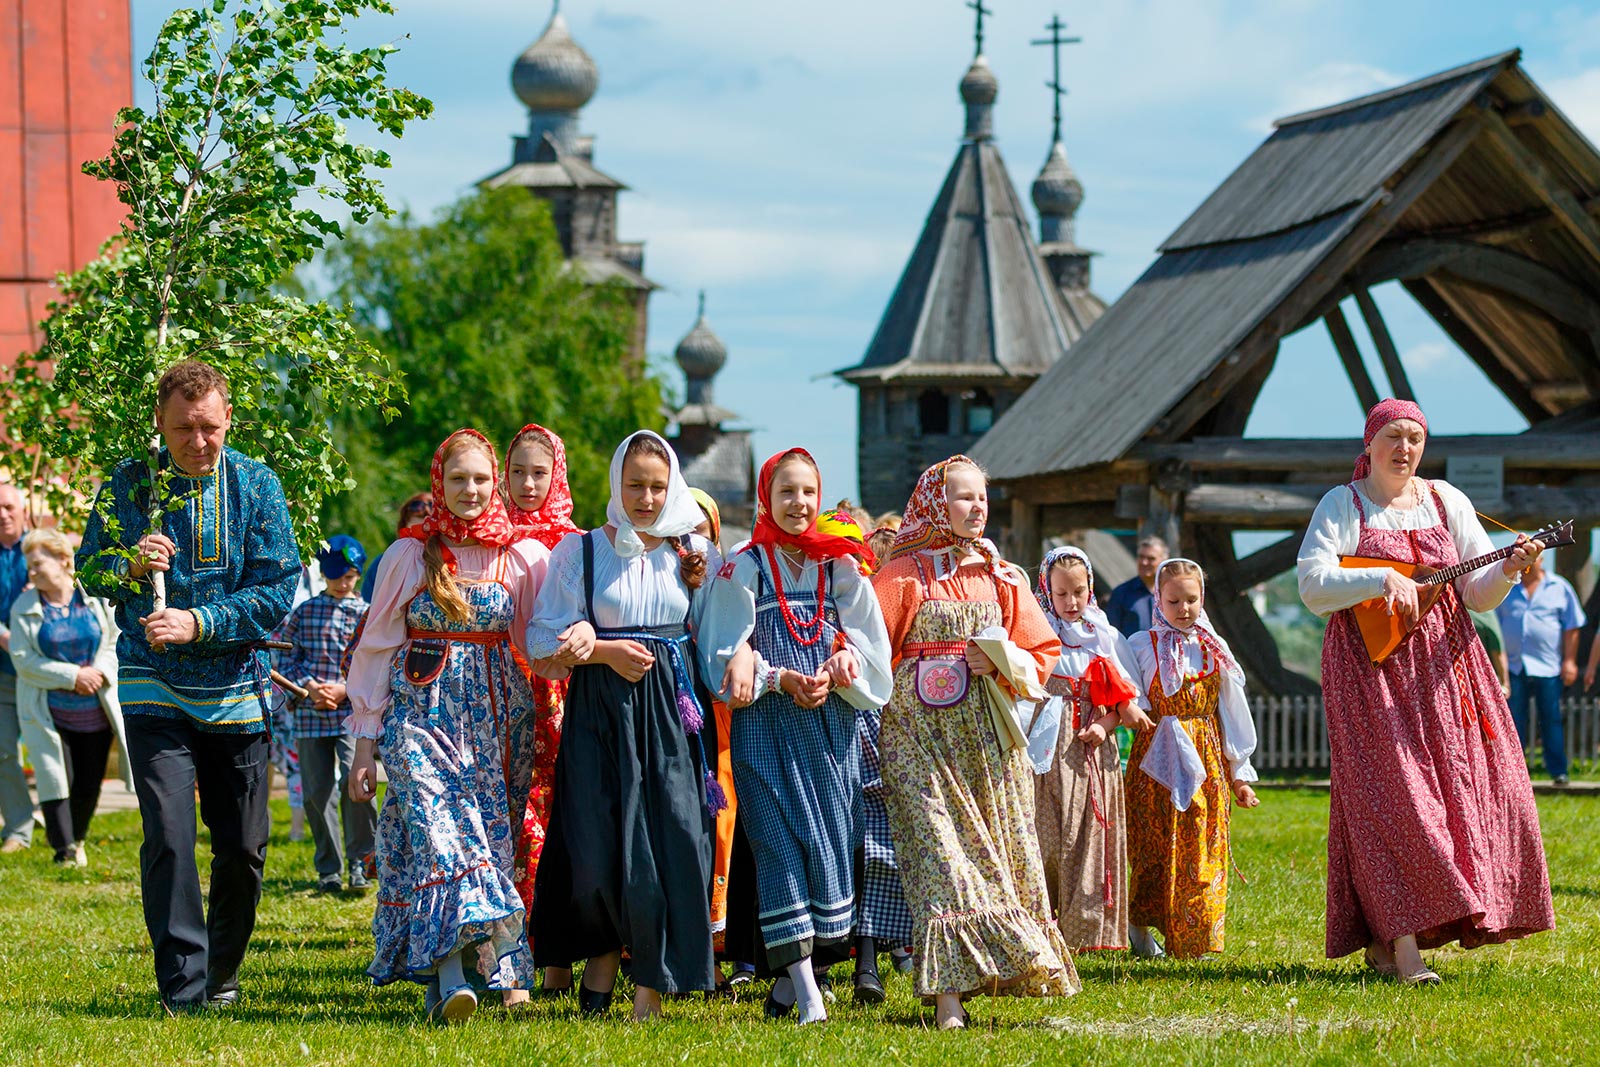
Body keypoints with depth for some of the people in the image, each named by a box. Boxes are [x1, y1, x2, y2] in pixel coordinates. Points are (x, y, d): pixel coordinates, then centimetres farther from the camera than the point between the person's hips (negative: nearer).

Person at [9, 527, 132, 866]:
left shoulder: (96, 599, 1)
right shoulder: (25, 608, -1)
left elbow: (117, 642, 7)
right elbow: (23, 660, -8)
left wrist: (100, 672, -13)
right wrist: (72, 676, -15)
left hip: (95, 710, 1)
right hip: (49, 713, -1)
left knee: (89, 786, 6)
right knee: (55, 779, -10)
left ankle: (78, 839, 29)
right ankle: (65, 850, -2)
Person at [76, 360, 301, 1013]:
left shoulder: (256, 486, -1)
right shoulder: (129, 485, 0)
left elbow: (278, 590, -5)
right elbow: (89, 573, 6)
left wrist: (197, 623, -17)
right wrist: (129, 566, -17)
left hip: (236, 688, 1)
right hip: (154, 688, -1)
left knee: (242, 847, 6)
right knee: (168, 837, -15)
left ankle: (222, 973, 27)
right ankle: (184, 989, -11)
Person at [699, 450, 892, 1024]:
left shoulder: (840, 567, 10)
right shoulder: (742, 570, 2)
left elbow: (869, 647, 7)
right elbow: (726, 655, -3)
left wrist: (835, 673, -12)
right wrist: (783, 680, -15)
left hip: (833, 720, 3)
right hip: (767, 724, -3)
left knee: (832, 841, 0)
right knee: (782, 842, -10)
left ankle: (795, 968, 14)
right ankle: (808, 996, -14)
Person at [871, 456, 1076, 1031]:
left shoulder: (1003, 578, 13)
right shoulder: (904, 575, 2)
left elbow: (1045, 651, 12)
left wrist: (1004, 661, -5)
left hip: (989, 730, 4)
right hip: (922, 728, -4)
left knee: (1002, 847, 2)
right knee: (940, 849, -12)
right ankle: (947, 993, -16)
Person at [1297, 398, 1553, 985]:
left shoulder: (1447, 502, 12)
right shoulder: (1344, 506, 1)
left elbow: (1478, 595, 7)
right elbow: (1312, 584, -12)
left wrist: (1508, 570, -14)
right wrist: (1383, 579, -23)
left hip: (1443, 667, 5)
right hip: (1372, 667, -5)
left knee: (1473, 792, -1)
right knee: (1390, 799, -13)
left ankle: (1384, 940, 7)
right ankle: (1400, 945, -16)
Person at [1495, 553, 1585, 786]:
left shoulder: (1559, 588, 7)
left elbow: (1571, 627, 5)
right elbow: (1494, 625, 14)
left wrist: (1569, 661, -3)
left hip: (1548, 667, -2)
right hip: (1514, 667, 2)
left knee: (1551, 721, -1)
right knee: (1513, 722, 1)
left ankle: (1558, 771, 3)